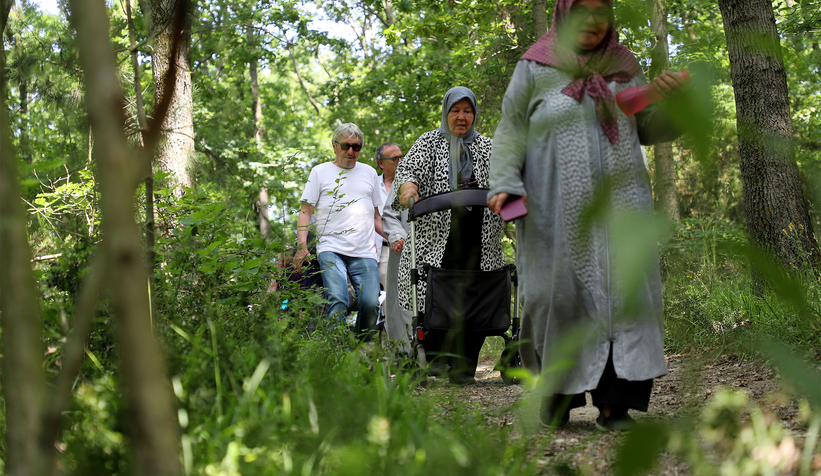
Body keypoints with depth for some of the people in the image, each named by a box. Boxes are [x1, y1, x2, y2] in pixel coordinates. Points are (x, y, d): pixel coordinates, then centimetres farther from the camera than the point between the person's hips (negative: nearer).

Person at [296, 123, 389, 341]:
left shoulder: (369, 173, 20)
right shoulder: (320, 172, 11)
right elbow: (305, 211, 8)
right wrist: (302, 245, -6)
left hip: (364, 252, 3)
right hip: (331, 249, -3)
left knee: (370, 304, -11)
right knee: (337, 304, -19)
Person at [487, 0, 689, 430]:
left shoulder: (623, 69, 14)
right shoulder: (535, 70, 7)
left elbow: (652, 131, 16)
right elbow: (510, 133, 6)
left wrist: (671, 99, -4)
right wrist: (503, 183, -9)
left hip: (619, 204, 2)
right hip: (557, 212, -2)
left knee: (623, 293, -8)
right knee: (559, 295, -5)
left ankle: (613, 402, -9)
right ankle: (557, 390, 11)